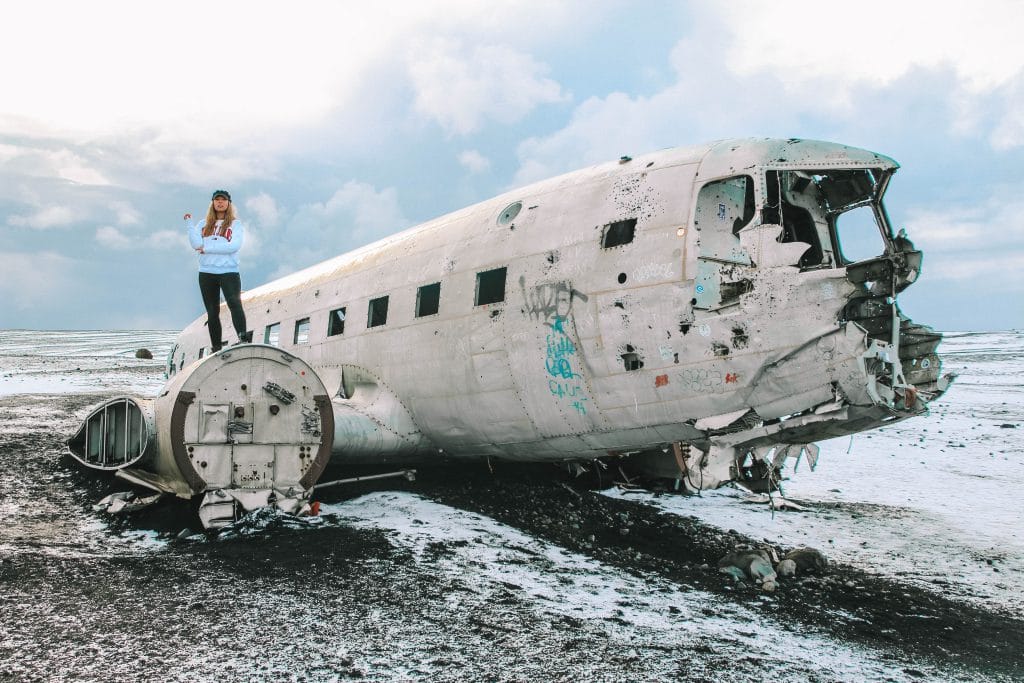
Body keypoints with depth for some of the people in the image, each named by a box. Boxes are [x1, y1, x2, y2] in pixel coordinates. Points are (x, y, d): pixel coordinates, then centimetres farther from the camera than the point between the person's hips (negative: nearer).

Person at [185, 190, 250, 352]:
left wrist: (207, 249, -10)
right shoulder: (203, 225, 15)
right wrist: (189, 223, -6)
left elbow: (234, 246, -11)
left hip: (229, 273, -3)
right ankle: (216, 348, 9)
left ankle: (243, 337, -37)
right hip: (206, 273, 4)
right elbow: (196, 244, -1)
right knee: (212, 312, 5)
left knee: (235, 303, -26)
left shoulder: (236, 224, 6)